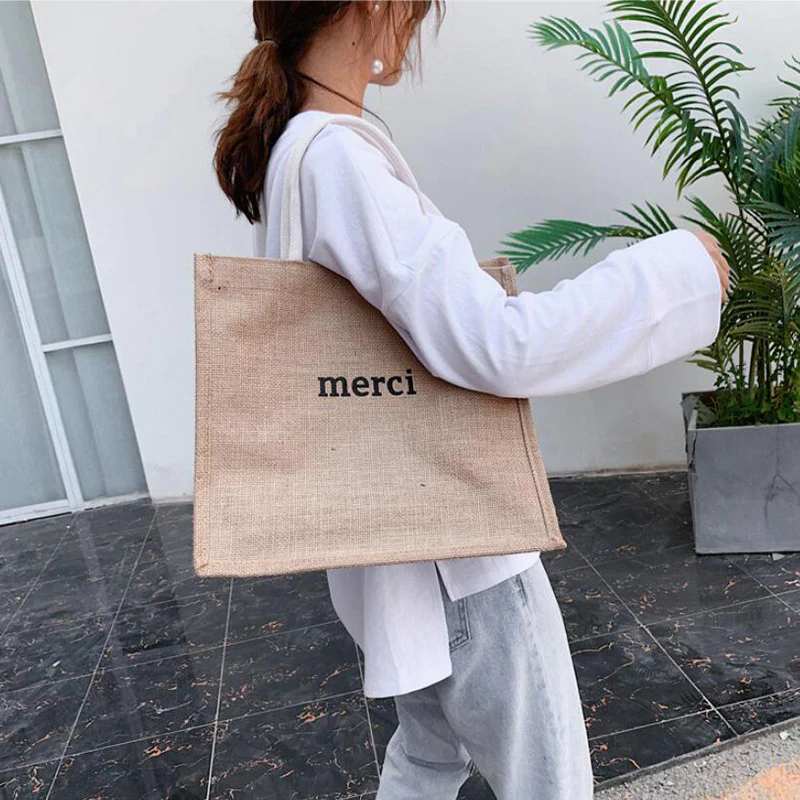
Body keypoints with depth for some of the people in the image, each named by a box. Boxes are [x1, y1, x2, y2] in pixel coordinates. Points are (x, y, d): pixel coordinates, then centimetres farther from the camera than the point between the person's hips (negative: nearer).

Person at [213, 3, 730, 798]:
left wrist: (471, 290, 10)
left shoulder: (283, 156, 8)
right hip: (454, 548, -9)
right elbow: (501, 347, -26)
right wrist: (677, 267, -14)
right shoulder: (337, 159, -22)